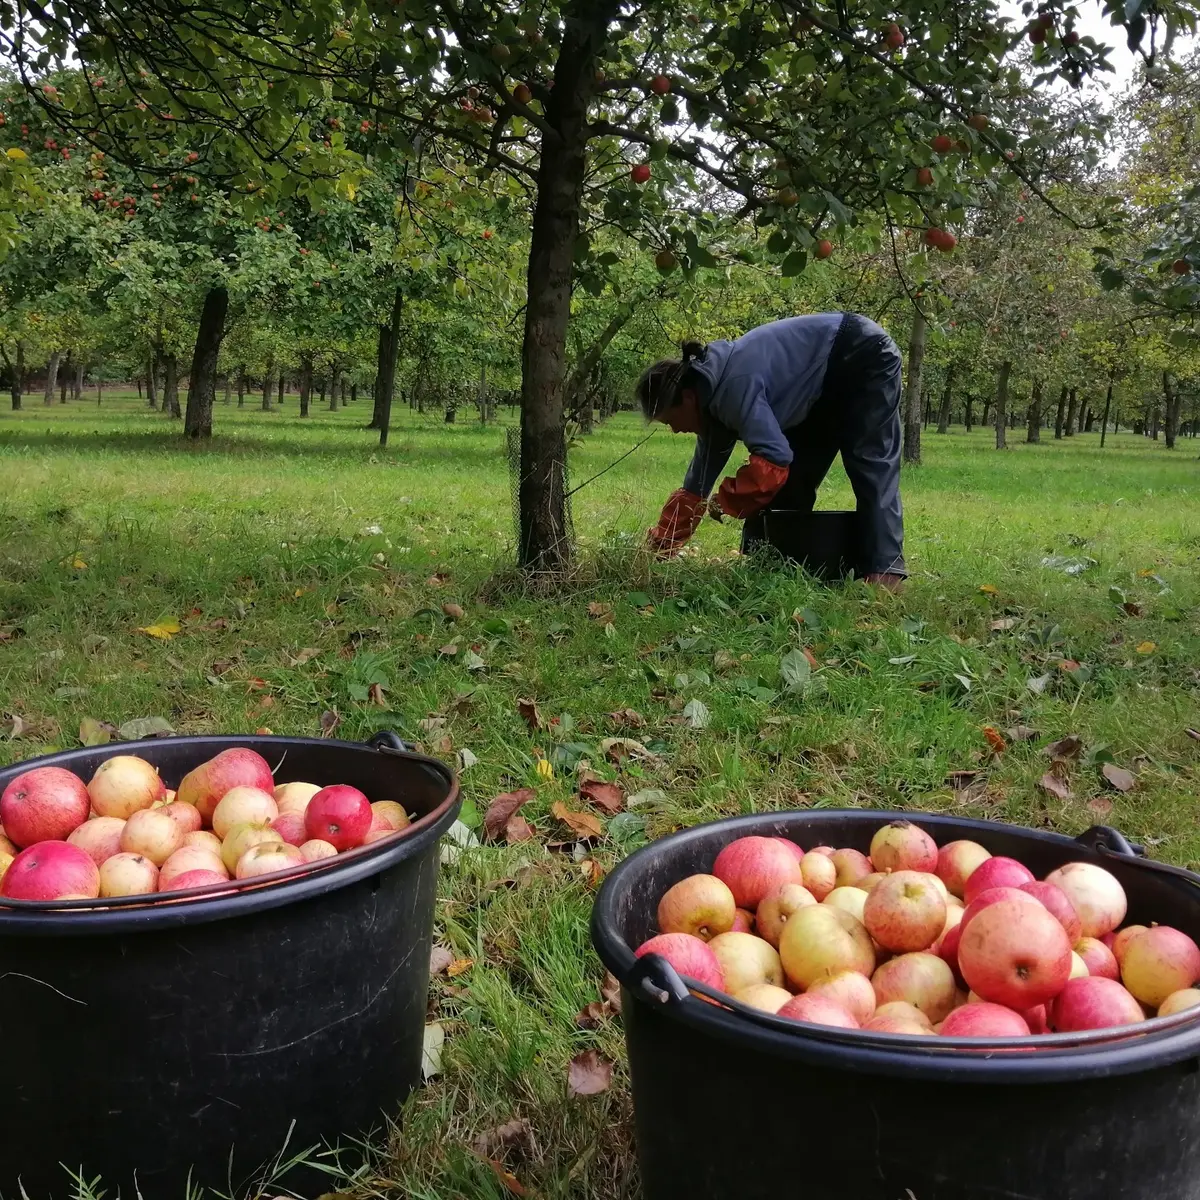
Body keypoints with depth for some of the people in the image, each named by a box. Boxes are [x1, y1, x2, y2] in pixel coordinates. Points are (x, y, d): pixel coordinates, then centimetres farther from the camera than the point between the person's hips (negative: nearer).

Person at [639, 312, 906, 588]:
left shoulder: (735, 384, -32)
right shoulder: (713, 397, -2)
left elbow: (773, 460, -41)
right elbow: (695, 487, 5)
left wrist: (725, 501, -25)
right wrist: (658, 549, 6)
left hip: (866, 358, -9)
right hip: (828, 388, 10)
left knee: (870, 465, -19)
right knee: (793, 479, 4)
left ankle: (884, 571, -24)